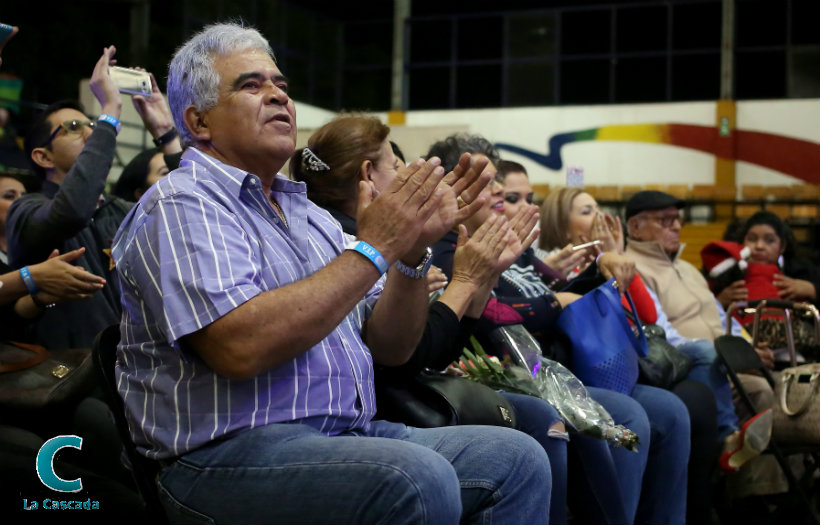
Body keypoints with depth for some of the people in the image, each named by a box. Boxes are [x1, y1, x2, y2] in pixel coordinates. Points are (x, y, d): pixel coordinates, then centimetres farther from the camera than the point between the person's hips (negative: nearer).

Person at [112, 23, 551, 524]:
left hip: (348, 435, 8)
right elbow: (240, 347, -23)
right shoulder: (181, 205, -6)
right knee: (419, 480, -32)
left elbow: (390, 347, 15)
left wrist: (413, 248, -3)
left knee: (517, 457, -9)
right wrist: (374, 248, -17)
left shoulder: (308, 214, 19)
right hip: (231, 452, -8)